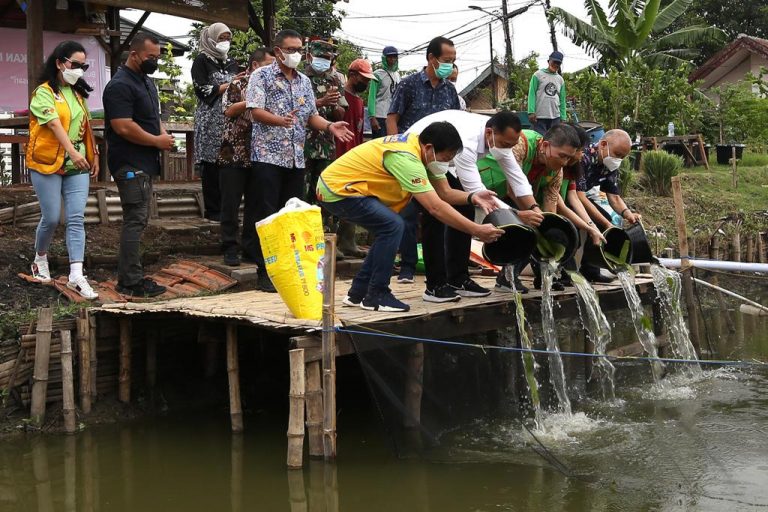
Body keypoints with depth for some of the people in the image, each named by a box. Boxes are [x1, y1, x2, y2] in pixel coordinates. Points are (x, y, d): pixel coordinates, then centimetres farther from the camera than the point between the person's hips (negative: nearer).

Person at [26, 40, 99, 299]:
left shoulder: (77, 93, 13)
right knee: (51, 218, 0)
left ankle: (76, 275, -9)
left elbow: (86, 126, 18)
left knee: (76, 219, -5)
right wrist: (72, 152, -34)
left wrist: (94, 155, 14)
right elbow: (55, 124, -22)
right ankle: (40, 259, 28)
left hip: (77, 166, 5)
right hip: (47, 164, -5)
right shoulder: (44, 93, -8)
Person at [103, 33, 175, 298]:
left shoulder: (147, 82, 17)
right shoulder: (120, 86, -15)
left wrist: (163, 132, 6)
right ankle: (132, 282, -4)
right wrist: (158, 141, -14)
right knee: (135, 221, -9)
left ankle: (129, 277, 19)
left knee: (137, 221, 12)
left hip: (145, 164, 10)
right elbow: (124, 127, -23)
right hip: (130, 165, -10)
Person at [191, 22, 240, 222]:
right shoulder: (202, 60, 2)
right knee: (211, 164, -5)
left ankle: (226, 207, 5)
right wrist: (229, 85, -7)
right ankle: (212, 210, 0)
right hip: (210, 120, -5)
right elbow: (203, 90, -9)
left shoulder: (232, 63, 20)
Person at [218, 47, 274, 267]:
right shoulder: (237, 85, -2)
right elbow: (229, 110, -15)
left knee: (255, 205, 7)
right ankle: (230, 248, 6)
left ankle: (250, 247, 15)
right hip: (234, 154, -5)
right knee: (231, 204, 0)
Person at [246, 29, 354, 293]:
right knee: (267, 215, -5)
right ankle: (265, 271, 1)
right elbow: (255, 111, -13)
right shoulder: (261, 76, -2)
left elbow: (311, 115, 17)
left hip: (296, 158, 6)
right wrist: (280, 120, -31)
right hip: (268, 155, -6)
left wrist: (330, 126, -3)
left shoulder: (304, 81, 16)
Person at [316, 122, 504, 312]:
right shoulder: (406, 158, -29)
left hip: (341, 186, 10)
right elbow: (435, 207, -32)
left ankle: (358, 293, 17)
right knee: (392, 225, -20)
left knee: (388, 231, 10)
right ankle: (376, 296, -10)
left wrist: (472, 198, -16)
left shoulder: (419, 147, 0)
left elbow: (444, 192, 3)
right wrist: (477, 230, -30)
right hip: (337, 189, -10)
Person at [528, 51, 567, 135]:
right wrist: (531, 112, -14)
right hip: (539, 117, -5)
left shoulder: (560, 80, 16)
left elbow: (562, 100, 15)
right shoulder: (538, 75, 1)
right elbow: (532, 94, -4)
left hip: (555, 117, 5)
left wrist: (563, 118, 8)